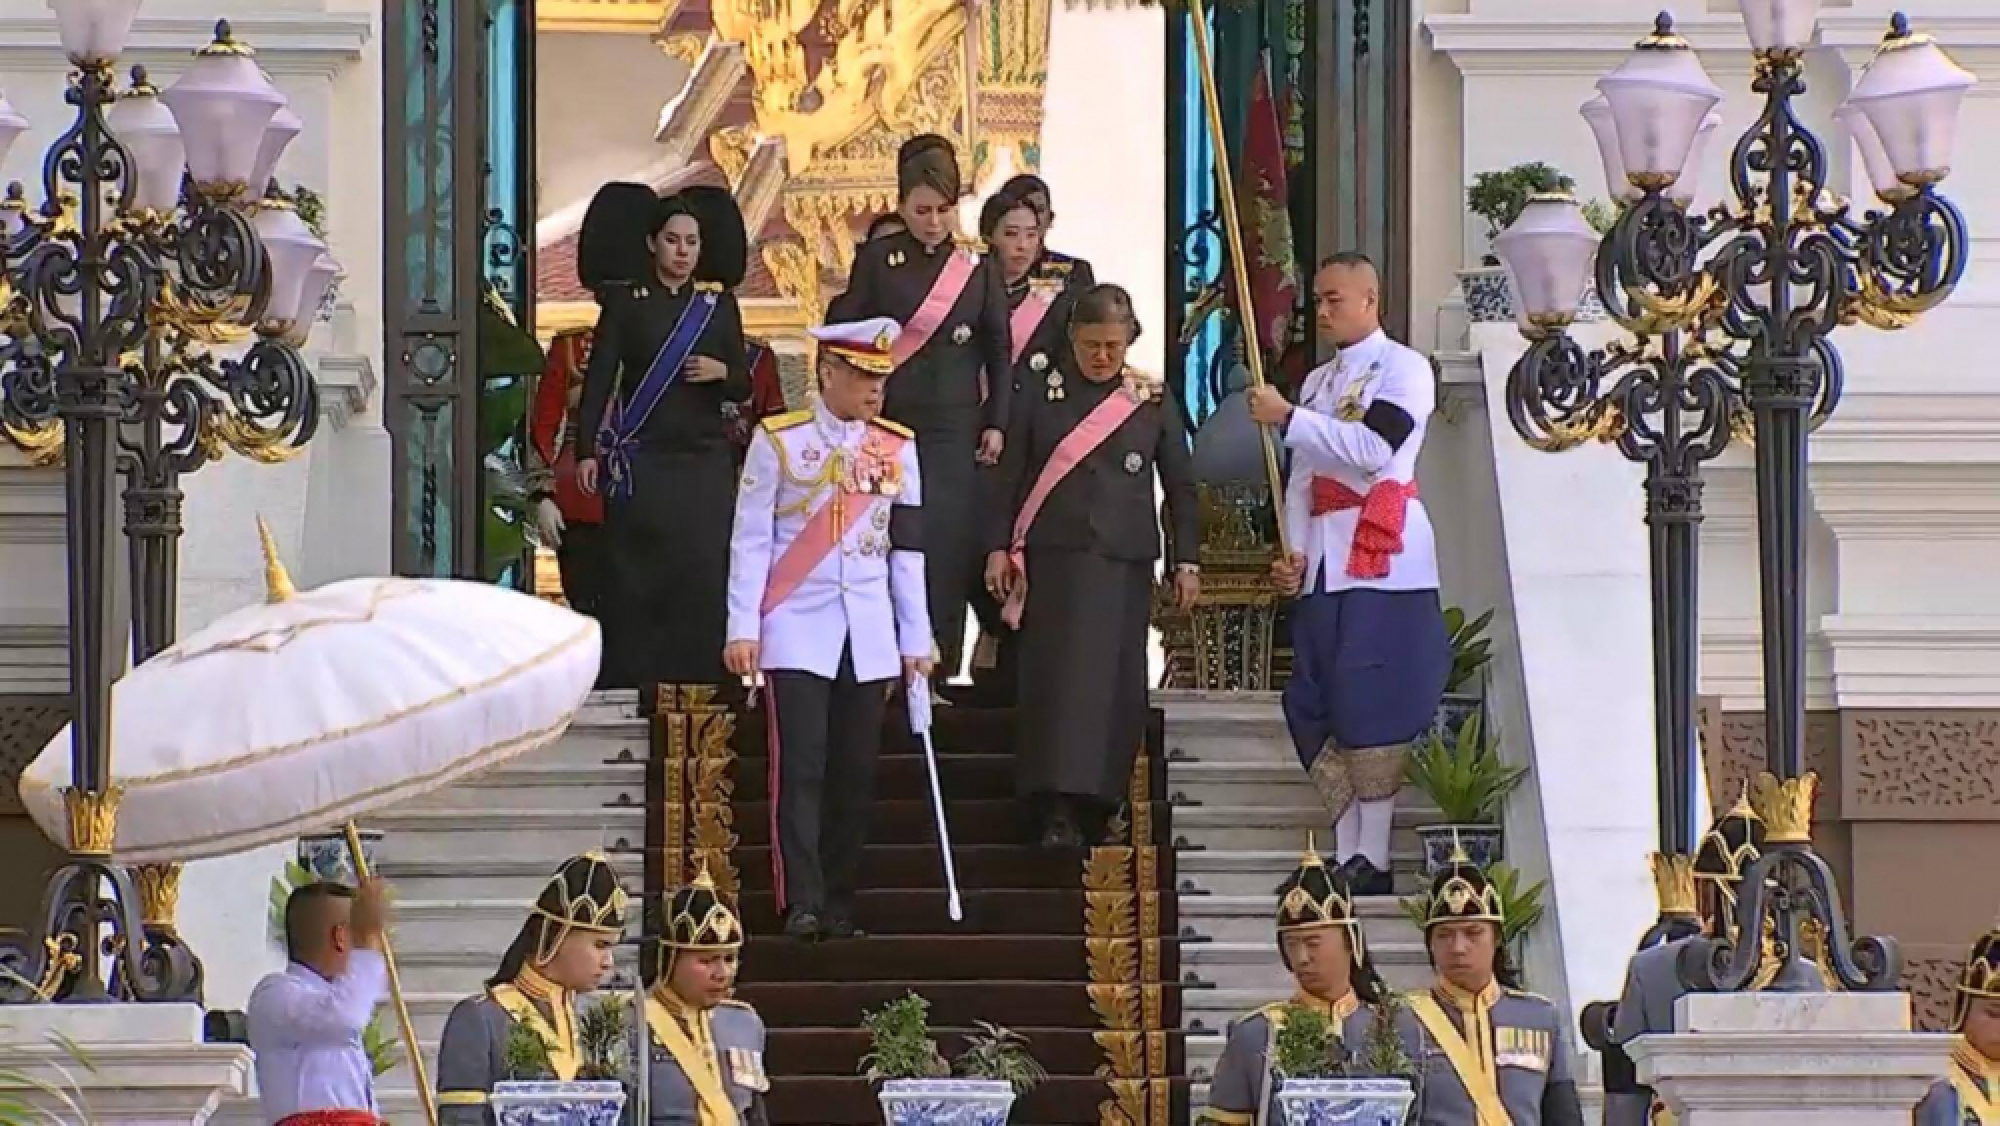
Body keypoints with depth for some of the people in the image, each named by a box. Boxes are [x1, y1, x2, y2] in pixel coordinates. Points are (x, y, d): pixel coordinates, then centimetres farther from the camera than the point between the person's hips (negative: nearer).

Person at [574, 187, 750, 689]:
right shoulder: (627, 306, 4)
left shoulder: (718, 307, 11)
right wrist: (587, 451, -12)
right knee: (637, 578, -5)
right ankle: (631, 682, -2)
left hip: (706, 463, 2)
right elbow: (598, 381, -2)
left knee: (706, 573, -6)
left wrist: (722, 372, -9)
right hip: (641, 461, -2)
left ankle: (699, 681, -3)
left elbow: (743, 388, 14)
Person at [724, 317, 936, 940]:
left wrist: (916, 641, 9)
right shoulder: (778, 441, -1)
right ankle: (801, 904, -14)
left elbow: (907, 550, 11)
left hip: (870, 638, 3)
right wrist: (742, 628, -7)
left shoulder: (897, 448, 9)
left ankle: (839, 906, 10)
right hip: (798, 631, -3)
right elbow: (750, 540, -1)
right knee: (800, 768, -11)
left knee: (855, 774, 3)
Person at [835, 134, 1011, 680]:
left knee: (947, 545, -5)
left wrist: (996, 423, 4)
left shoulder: (978, 268, 8)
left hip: (954, 429, 1)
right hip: (887, 423, -1)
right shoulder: (876, 260, 3)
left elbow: (998, 352, 11)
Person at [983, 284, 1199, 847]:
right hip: (1055, 558, -1)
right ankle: (1058, 810, -14)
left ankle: (1098, 806, 10)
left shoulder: (1153, 401, 5)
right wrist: (999, 547, 1)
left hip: (1125, 562, 1)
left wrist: (1186, 560, 6)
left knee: (1116, 682, 1)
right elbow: (1009, 475, 7)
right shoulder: (1044, 394, 4)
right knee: (1060, 674, -9)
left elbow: (1180, 486, 10)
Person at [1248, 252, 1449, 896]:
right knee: (1314, 711, 2)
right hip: (1322, 568, 8)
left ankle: (1373, 861, -11)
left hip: (1382, 559, -8)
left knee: (1369, 707, -12)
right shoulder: (1317, 382, 23)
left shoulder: (1403, 368, -1)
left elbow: (1371, 447, -16)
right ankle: (1345, 856, 5)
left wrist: (1287, 419, -14)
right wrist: (1293, 552, 5)